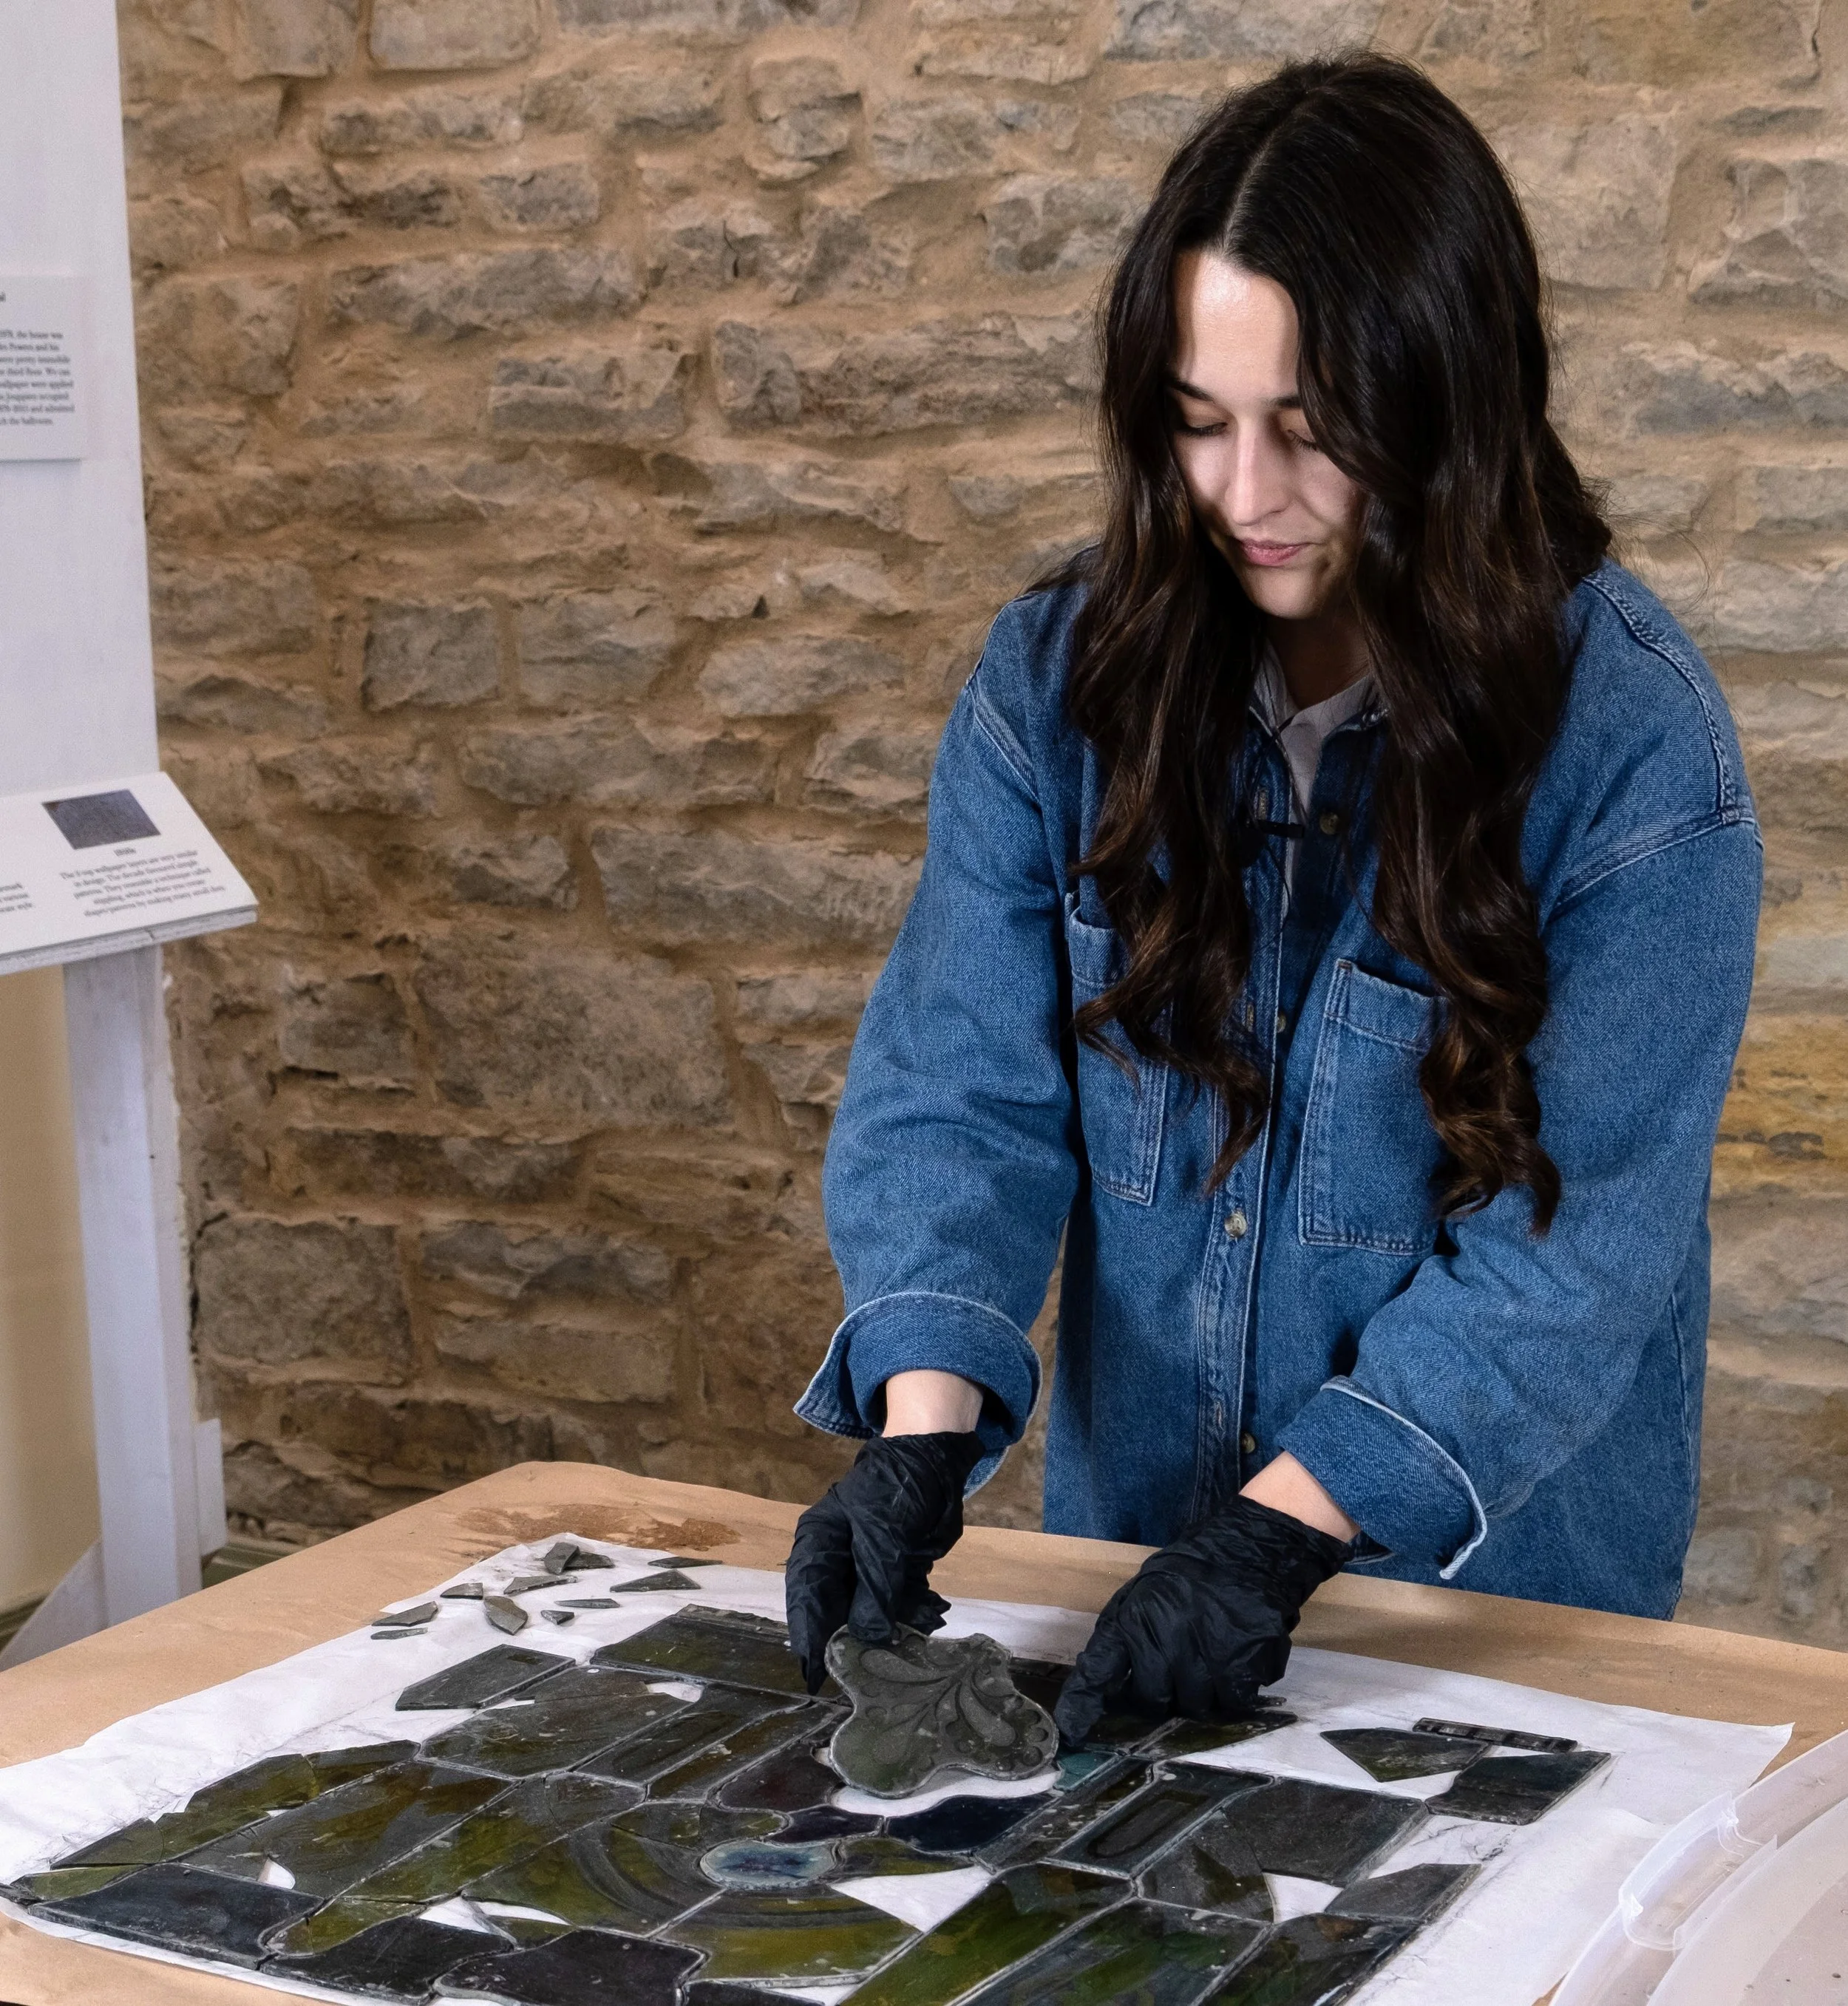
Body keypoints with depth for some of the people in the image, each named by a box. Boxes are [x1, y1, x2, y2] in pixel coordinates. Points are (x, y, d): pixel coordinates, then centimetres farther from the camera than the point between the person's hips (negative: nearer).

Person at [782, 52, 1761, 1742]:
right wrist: (925, 1428, -25)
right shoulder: (1060, 677, -6)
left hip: (1501, 1585, -3)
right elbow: (962, 1091, -9)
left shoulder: (1632, 741, -16)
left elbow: (1581, 1236, -20)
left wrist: (1283, 1530, -29)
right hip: (1133, 1538, 3)